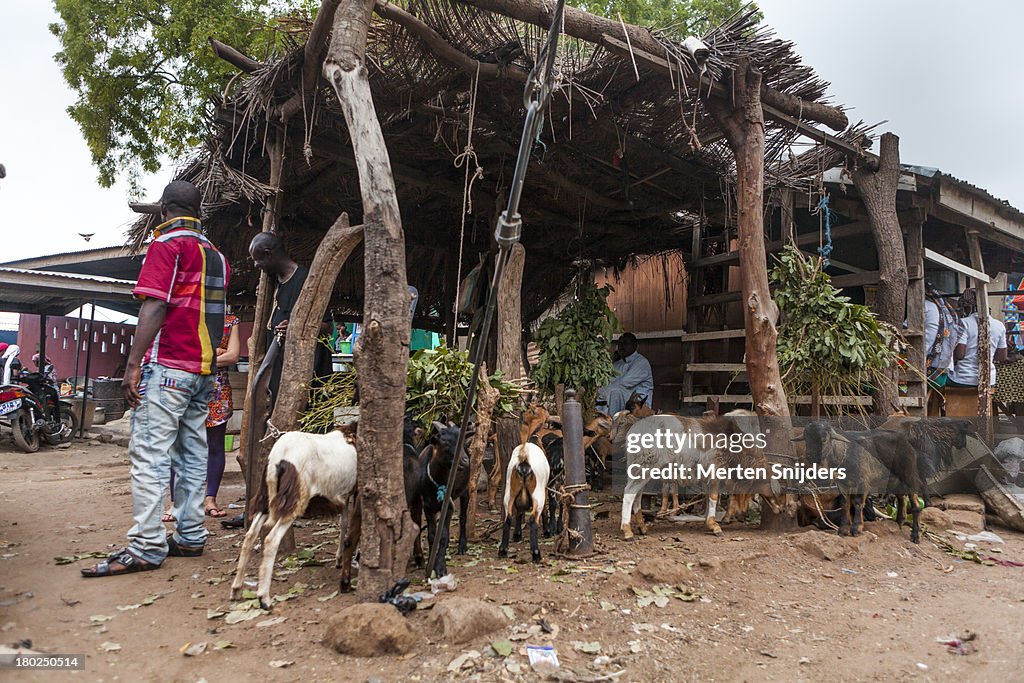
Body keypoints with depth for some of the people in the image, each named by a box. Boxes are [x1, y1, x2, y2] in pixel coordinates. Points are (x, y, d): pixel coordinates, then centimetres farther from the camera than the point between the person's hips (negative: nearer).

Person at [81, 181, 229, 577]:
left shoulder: (166, 244, -5)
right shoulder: (215, 254, 18)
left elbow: (154, 307, -14)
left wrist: (133, 364, -14)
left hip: (168, 366, -8)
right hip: (204, 370, 8)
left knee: (149, 454, -7)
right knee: (191, 454, 10)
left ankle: (146, 548, -8)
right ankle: (190, 537, 14)